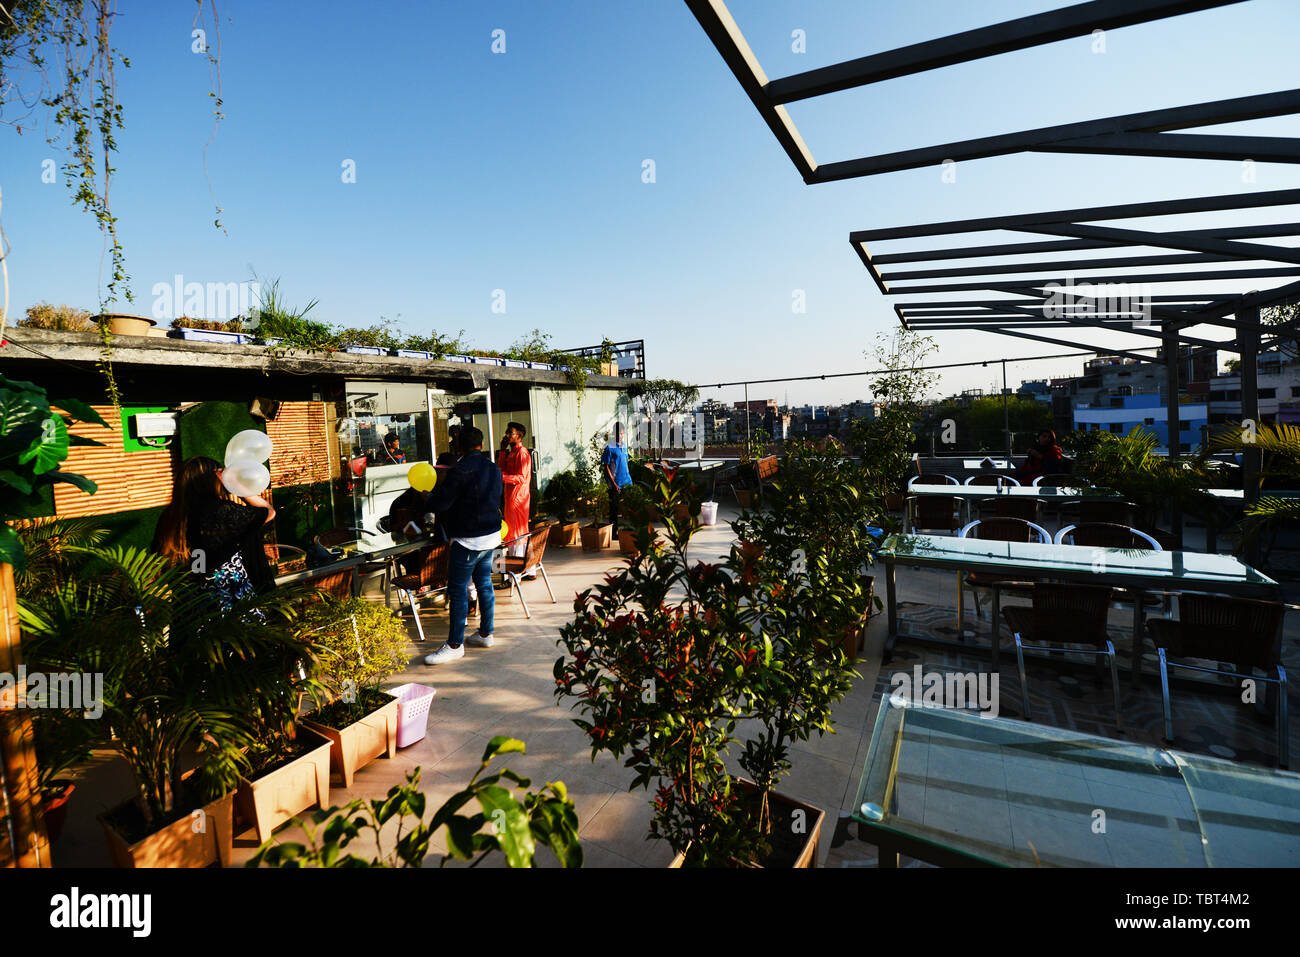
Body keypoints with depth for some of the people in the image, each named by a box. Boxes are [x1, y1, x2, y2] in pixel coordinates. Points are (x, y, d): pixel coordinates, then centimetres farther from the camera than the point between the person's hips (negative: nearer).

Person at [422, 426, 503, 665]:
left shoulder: (459, 471, -17)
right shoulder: (494, 470, 6)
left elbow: (439, 505, -18)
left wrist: (434, 492, 5)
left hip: (468, 540, -8)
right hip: (492, 535, 8)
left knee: (457, 590, -1)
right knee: (484, 584, 17)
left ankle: (455, 645, 4)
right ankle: (485, 634, 26)